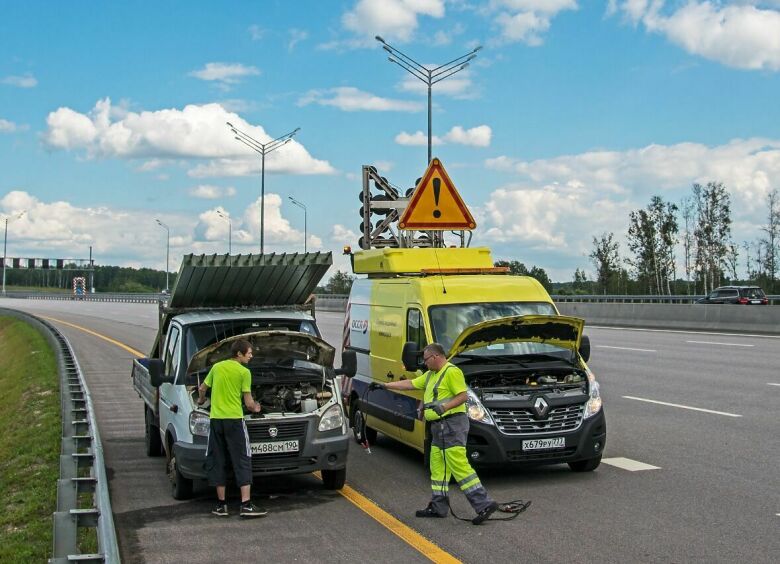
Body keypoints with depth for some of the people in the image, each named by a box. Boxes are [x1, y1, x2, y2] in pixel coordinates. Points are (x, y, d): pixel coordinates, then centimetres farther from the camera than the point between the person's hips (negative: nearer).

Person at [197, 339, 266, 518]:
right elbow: (248, 402, -6)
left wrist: (201, 401, 43)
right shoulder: (244, 372, -5)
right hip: (234, 419, -5)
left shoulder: (216, 367, 11)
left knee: (218, 461, 10)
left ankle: (221, 504, 11)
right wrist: (255, 408, 16)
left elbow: (202, 388, 22)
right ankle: (246, 505, -7)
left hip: (215, 419, 5)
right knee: (242, 461, -1)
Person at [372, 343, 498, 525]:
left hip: (452, 424, -10)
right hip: (439, 427, 10)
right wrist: (385, 385, 23)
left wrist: (444, 407, -28)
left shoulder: (452, 372, -11)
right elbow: (410, 384, 25)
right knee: (437, 468, 12)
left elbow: (462, 396, -17)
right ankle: (438, 506, 19)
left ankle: (484, 504, -13)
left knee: (460, 467, -14)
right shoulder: (430, 375, 20)